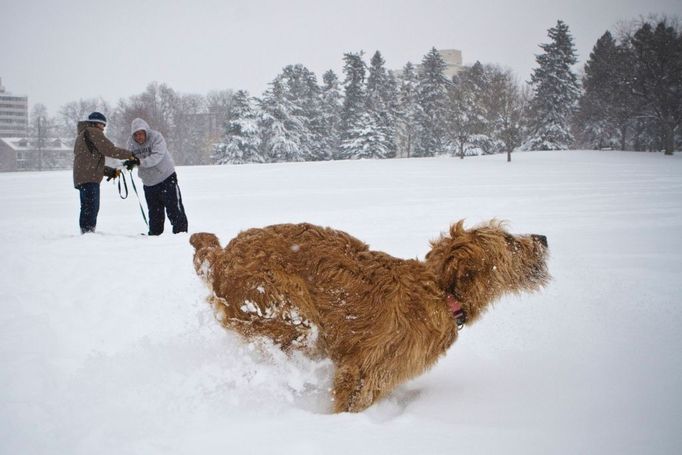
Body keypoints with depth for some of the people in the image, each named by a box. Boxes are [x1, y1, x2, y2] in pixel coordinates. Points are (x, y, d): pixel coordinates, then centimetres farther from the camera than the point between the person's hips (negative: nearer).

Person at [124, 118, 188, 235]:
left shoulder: (156, 137, -19)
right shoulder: (131, 142, -4)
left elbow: (156, 157, -31)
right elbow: (130, 157, 4)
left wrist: (139, 161, -44)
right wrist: (130, 162, -21)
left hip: (166, 177, -5)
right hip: (148, 182, 5)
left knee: (174, 207, -4)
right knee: (154, 212, 11)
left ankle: (181, 232, 1)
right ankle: (154, 234, 20)